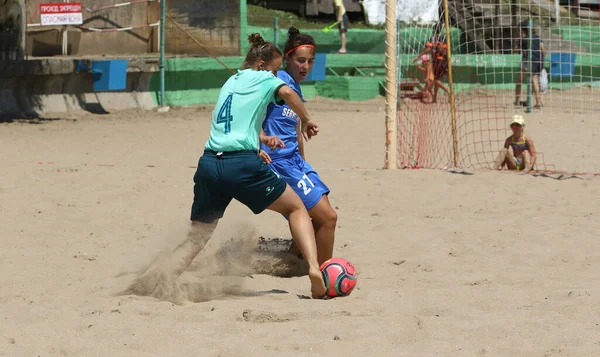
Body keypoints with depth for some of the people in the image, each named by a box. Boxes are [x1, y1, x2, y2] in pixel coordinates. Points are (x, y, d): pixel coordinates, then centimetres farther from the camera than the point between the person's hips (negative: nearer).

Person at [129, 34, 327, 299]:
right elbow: (287, 92, -13)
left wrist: (262, 138, 41)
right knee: (296, 207, 13)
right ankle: (313, 267, -5)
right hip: (243, 164, -5)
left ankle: (148, 285, -6)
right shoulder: (263, 78, 8)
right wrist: (306, 120, 0)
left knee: (197, 239, 10)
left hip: (209, 163, 5)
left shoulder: (231, 81, 27)